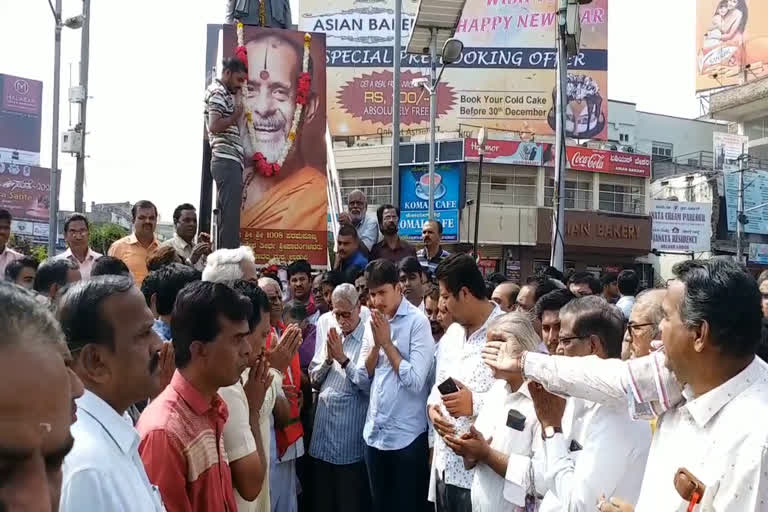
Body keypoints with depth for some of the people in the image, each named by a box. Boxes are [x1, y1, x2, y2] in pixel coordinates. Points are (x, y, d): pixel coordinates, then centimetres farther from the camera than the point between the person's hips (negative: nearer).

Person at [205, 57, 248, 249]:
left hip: (227, 161, 10)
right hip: (227, 161, -10)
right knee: (230, 216, -14)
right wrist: (235, 116, -6)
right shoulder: (218, 92, -4)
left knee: (227, 215, 8)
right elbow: (214, 126, -17)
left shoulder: (223, 93, 25)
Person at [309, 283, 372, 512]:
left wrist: (343, 359, -15)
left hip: (351, 440, -6)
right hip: (322, 433, 6)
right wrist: (328, 359, -5)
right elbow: (314, 380, 11)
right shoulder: (330, 335, 10)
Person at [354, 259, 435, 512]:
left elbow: (416, 381, -19)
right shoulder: (373, 323, 7)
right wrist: (376, 344, -8)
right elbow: (361, 380, 6)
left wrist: (387, 343, -14)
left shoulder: (417, 322, -11)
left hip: (407, 436, -6)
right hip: (374, 433, 6)